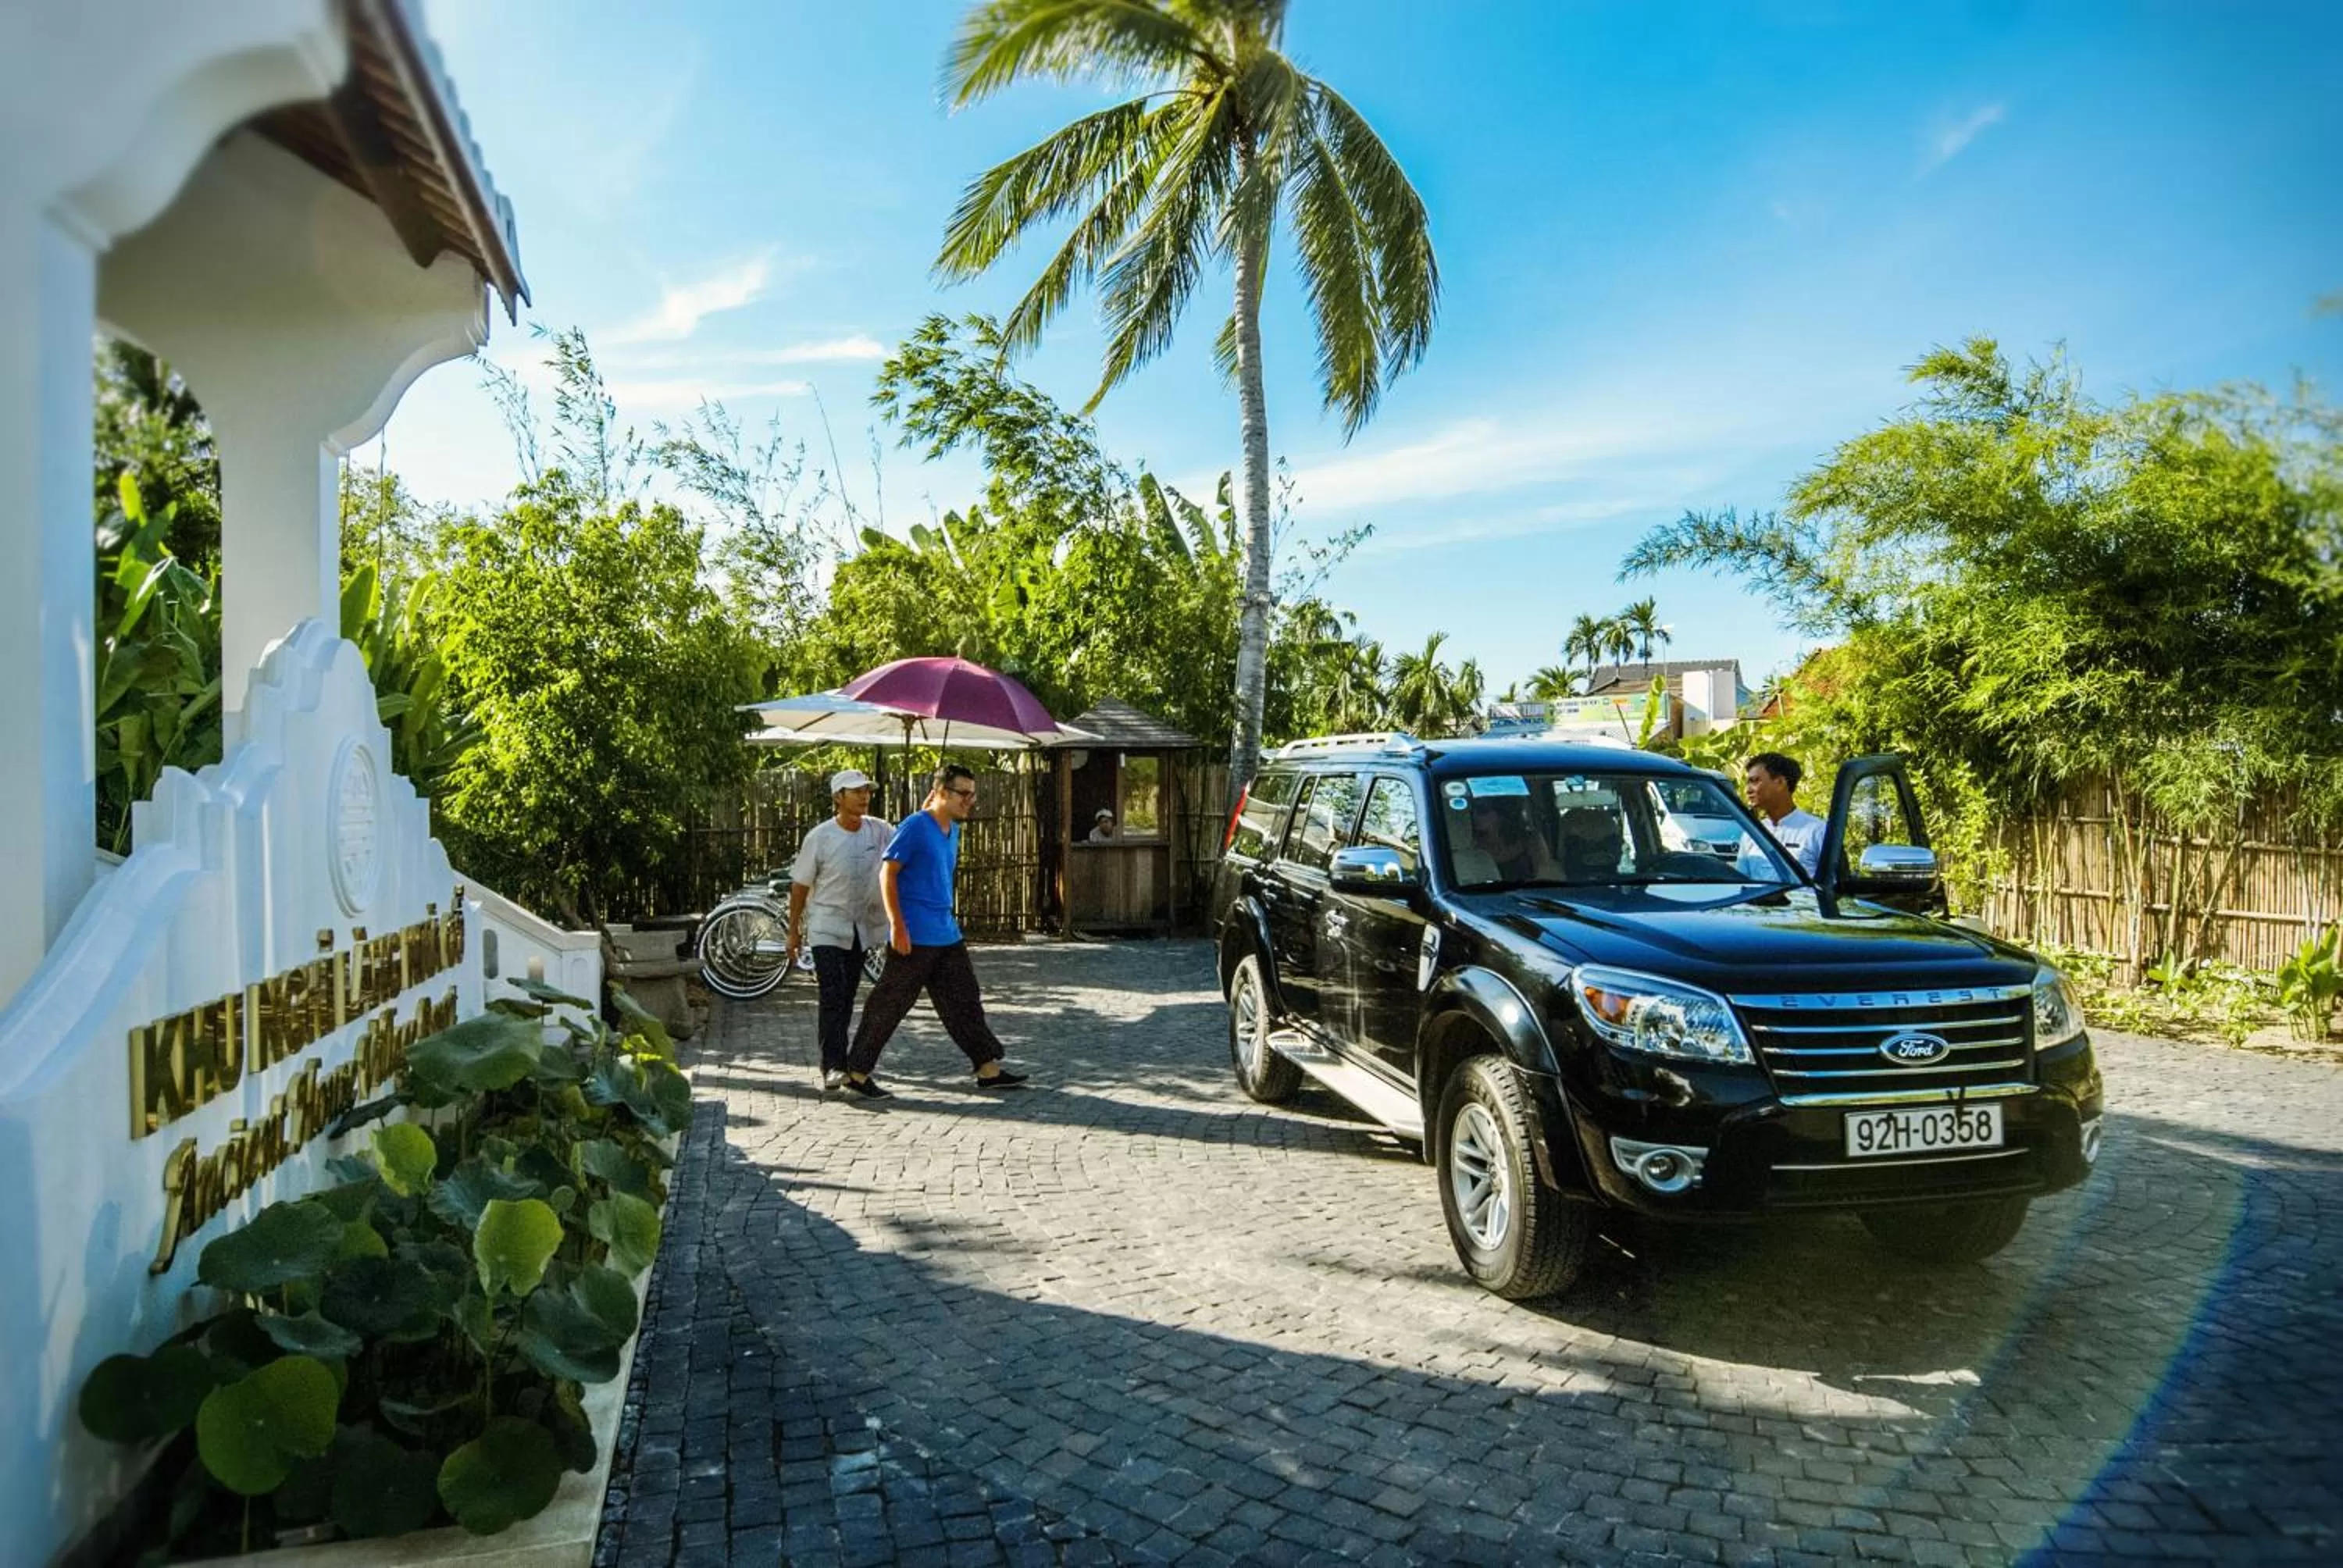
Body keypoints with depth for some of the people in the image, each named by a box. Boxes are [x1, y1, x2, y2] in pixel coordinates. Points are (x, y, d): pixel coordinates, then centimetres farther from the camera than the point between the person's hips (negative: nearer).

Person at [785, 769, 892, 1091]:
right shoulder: (819, 838, -13)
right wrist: (794, 931, -1)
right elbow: (800, 886, -5)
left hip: (861, 927, 4)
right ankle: (833, 1066, -11)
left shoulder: (879, 831, -3)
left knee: (848, 996, 13)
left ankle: (838, 1056, 28)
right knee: (833, 996, -13)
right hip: (827, 927, -4)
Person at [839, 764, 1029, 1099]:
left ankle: (988, 1069, 15)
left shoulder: (953, 830, 13)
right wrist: (897, 926, -20)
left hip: (947, 934, 8)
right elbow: (887, 874, -15)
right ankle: (857, 1074, 10)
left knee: (965, 1001, 9)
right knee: (889, 1005, -1)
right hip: (914, 937, -8)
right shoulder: (915, 827, -13)